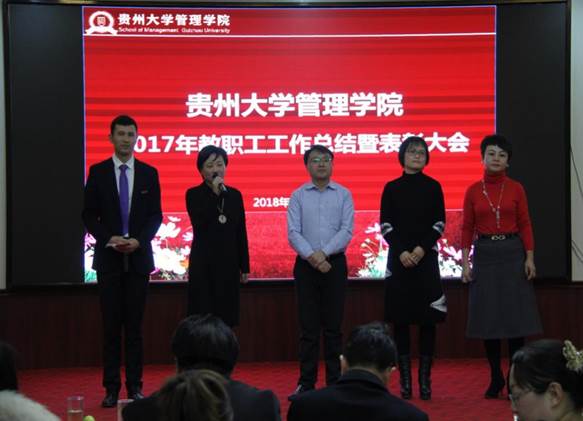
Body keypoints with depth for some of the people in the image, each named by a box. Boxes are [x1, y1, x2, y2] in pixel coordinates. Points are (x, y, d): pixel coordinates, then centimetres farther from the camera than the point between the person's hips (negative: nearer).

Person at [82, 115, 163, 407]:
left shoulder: (149, 173, 5)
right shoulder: (98, 172, 3)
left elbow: (155, 215, 5)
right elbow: (88, 214, 3)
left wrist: (138, 240, -11)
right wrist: (109, 239, -11)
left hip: (138, 257, 1)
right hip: (108, 258, -1)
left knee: (135, 325, 3)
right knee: (111, 325, 0)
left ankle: (135, 386, 8)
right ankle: (111, 388, 3)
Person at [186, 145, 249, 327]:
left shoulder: (235, 195, 8)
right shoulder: (194, 194, -2)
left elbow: (241, 233, 10)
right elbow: (199, 224, -18)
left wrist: (245, 267, 9)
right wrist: (215, 193, -19)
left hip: (228, 263, 3)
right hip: (204, 264, -3)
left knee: (226, 319, 5)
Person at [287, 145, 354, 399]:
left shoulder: (344, 195, 3)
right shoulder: (298, 196, 4)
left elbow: (346, 231, -5)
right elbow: (293, 233, -3)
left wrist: (323, 252, -17)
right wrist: (312, 256, -18)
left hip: (335, 264, 0)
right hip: (306, 264, 0)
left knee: (333, 326, 3)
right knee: (308, 326, 2)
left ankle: (335, 382, 8)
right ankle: (306, 382, 6)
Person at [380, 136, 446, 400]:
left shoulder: (433, 187, 6)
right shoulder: (391, 188, 5)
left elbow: (439, 223, 2)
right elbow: (385, 225, 1)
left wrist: (422, 248, -12)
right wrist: (402, 252, -12)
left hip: (426, 257, 0)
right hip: (399, 257, 0)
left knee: (427, 320, -2)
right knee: (400, 319, -1)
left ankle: (425, 380, 2)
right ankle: (405, 379, 4)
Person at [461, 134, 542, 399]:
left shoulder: (516, 189, 2)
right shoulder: (473, 191, 4)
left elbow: (525, 225, 1)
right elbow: (467, 229, 4)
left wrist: (530, 258, -7)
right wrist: (465, 263, -2)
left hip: (512, 253, -1)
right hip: (484, 255, 1)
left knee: (515, 315, -2)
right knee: (488, 317, 2)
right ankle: (496, 379, 12)